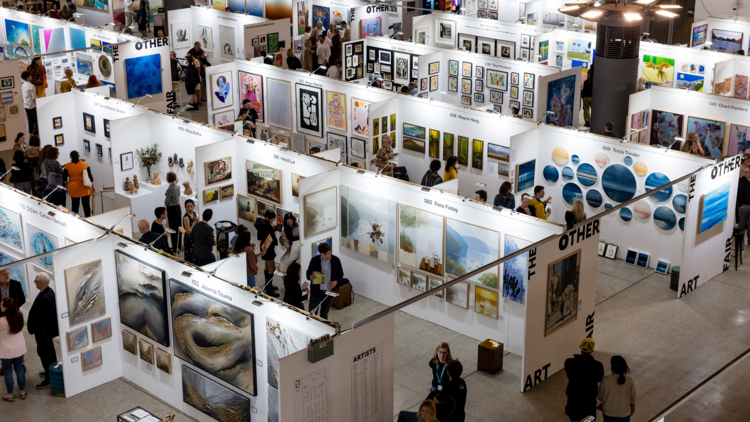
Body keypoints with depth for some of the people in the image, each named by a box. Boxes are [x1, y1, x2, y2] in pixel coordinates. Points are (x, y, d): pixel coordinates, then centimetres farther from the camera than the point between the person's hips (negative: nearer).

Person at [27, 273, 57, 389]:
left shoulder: (46, 298, -32)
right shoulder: (48, 291, -1)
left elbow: (45, 318, -28)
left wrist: (38, 330, -18)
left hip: (43, 330, -10)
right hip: (47, 329, 10)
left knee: (43, 352, 1)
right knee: (49, 350, 23)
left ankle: (49, 379, 10)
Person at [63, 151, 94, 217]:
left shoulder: (67, 166, -7)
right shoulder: (85, 164, -6)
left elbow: (64, 178, -2)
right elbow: (90, 176, -3)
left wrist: (67, 184, 16)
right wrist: (93, 186, 5)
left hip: (73, 189, 0)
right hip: (84, 188, 0)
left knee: (75, 205, 7)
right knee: (86, 204, 7)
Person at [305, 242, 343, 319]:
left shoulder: (336, 260, -8)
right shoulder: (314, 260, -11)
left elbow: (340, 275, 3)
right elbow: (308, 273, 1)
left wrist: (336, 282, -18)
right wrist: (310, 277, -24)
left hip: (329, 292, 1)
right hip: (316, 292, -1)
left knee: (324, 314, 16)